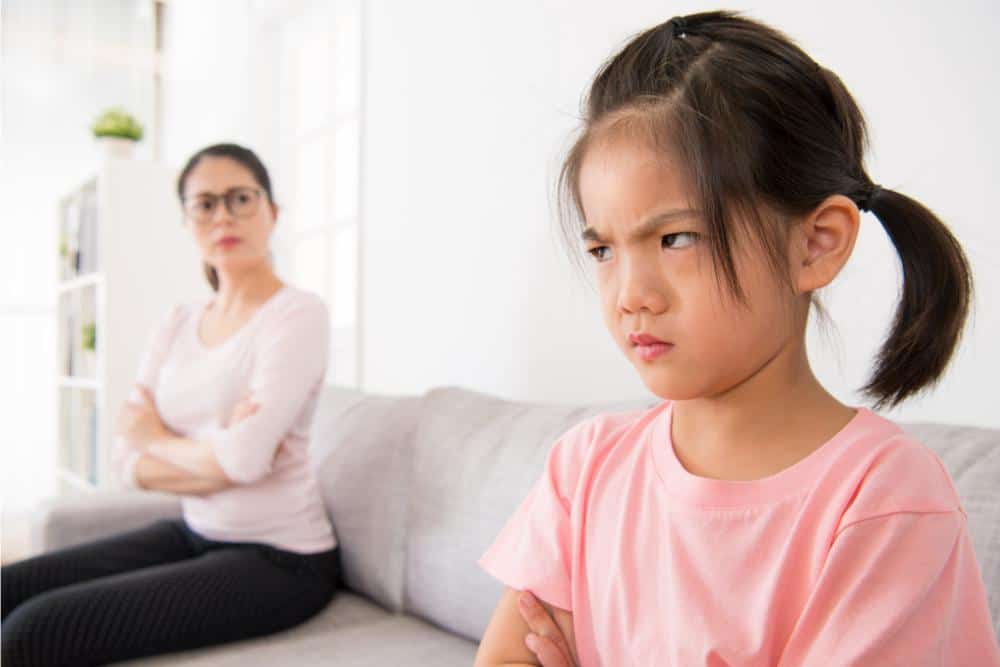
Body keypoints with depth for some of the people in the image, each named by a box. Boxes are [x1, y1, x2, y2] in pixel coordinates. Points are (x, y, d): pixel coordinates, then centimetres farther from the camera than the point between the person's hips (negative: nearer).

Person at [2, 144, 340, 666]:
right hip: (196, 534, 7)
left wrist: (158, 439, -6)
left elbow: (244, 458, -25)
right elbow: (127, 459, 0)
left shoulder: (297, 314, -14)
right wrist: (218, 461, -17)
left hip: (277, 561, -7)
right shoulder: (178, 322, 6)